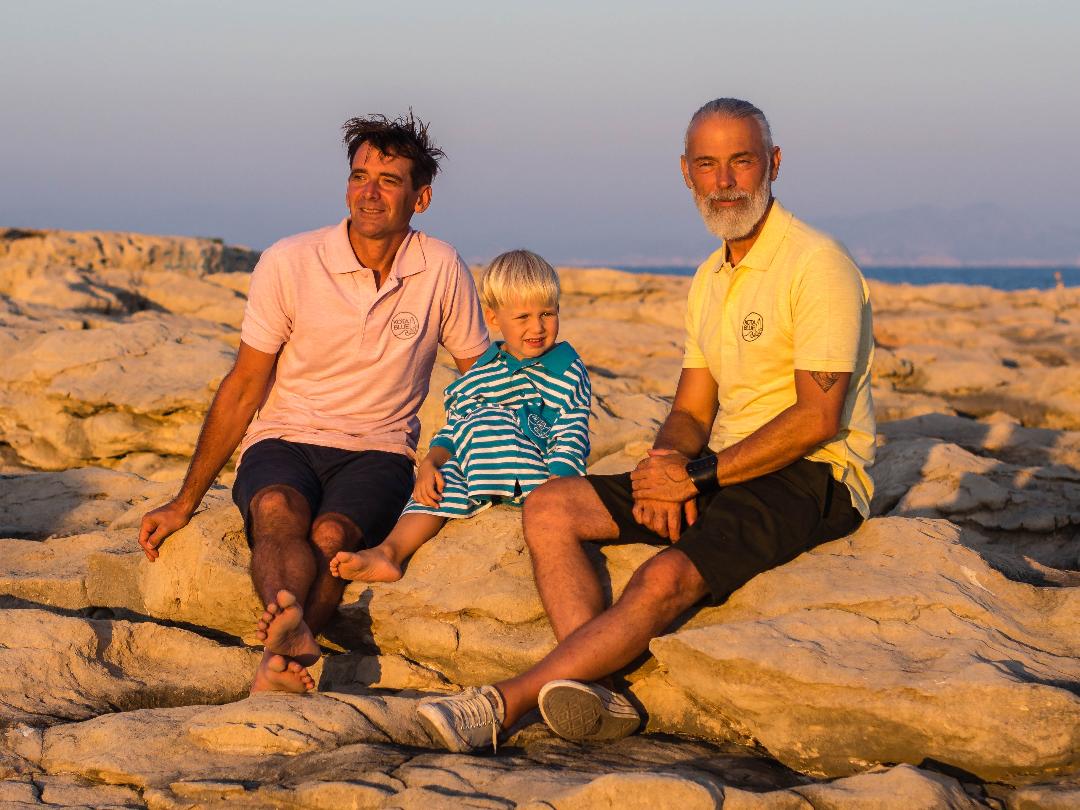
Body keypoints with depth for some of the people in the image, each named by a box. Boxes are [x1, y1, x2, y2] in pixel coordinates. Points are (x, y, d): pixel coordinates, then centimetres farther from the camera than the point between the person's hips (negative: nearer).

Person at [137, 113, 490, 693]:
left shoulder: (441, 270, -1)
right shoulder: (289, 264, -4)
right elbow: (244, 387, 3)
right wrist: (184, 504, 3)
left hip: (378, 452, 1)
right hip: (284, 441, -1)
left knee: (331, 533, -33)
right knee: (278, 508, -36)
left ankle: (279, 654, -55)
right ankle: (289, 626, -64)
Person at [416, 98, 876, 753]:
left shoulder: (818, 265, -11)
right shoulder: (710, 280, 17)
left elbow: (818, 417, -17)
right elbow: (692, 411, 16)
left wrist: (700, 474, -19)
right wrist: (665, 467, -8)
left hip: (814, 477, -8)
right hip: (726, 471, 9)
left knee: (669, 577, -32)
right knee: (551, 506, -7)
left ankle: (502, 704, -30)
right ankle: (596, 693, -27)